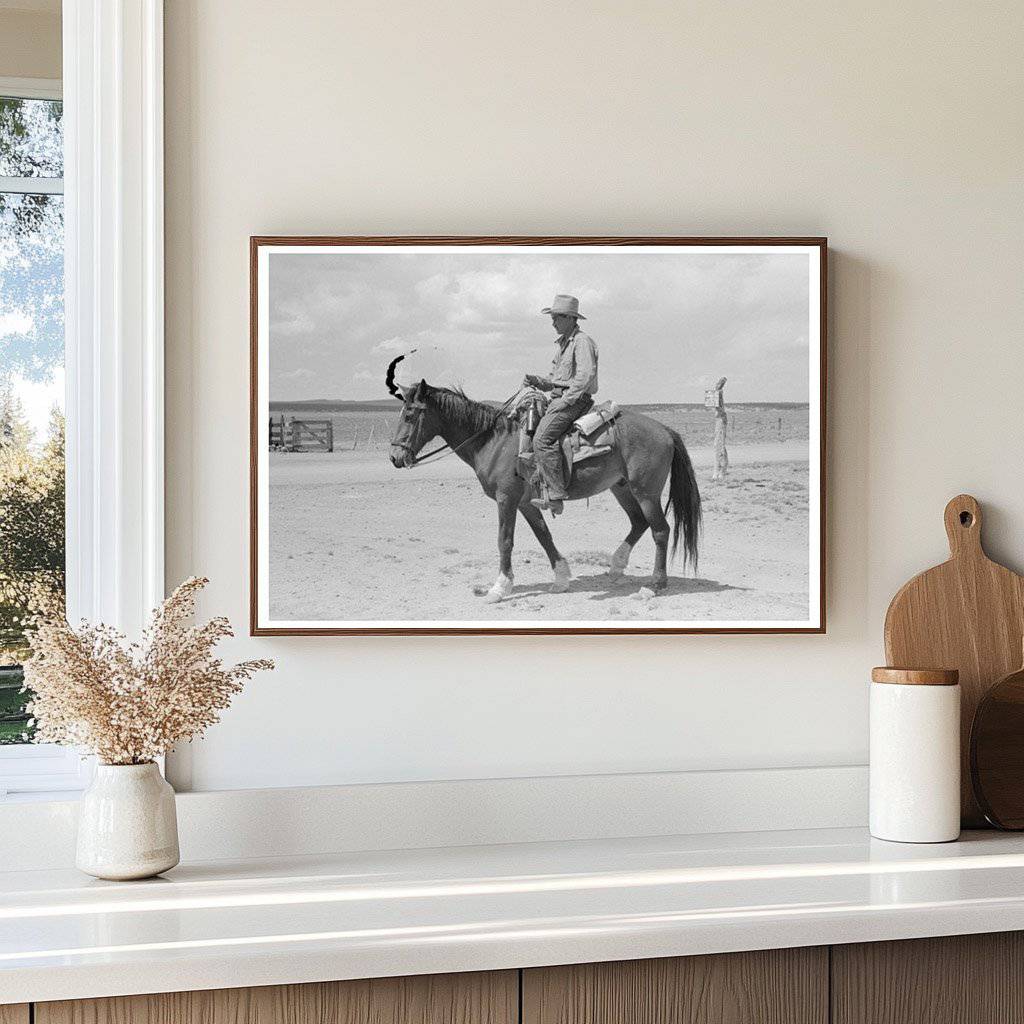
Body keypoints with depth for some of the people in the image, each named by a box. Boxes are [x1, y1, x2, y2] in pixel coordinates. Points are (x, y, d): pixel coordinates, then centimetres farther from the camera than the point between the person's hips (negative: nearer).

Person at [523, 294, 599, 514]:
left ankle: (556, 495, -28)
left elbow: (585, 377, -21)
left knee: (542, 439, -25)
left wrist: (564, 401, -21)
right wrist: (535, 380, 6)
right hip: (559, 399, 10)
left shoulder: (582, 342, -9)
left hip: (575, 401, -10)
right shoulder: (562, 343, 21)